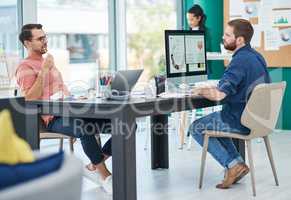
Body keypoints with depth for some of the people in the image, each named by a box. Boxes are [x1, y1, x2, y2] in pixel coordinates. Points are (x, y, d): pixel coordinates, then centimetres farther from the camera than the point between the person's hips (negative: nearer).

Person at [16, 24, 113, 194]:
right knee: (85, 128, -41)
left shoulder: (48, 62, 26)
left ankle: (96, 164, -4)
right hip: (54, 118, -8)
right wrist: (43, 71, -17)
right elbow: (30, 98, -16)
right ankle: (105, 175, -27)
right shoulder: (26, 67, -1)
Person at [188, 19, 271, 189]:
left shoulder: (240, 61, -24)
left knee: (196, 128, 9)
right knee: (214, 121, 30)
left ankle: (232, 164, 3)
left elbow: (218, 95, -29)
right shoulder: (257, 56, 6)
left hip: (241, 122, -9)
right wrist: (215, 87, 11)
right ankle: (237, 163, 19)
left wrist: (200, 91, -10)